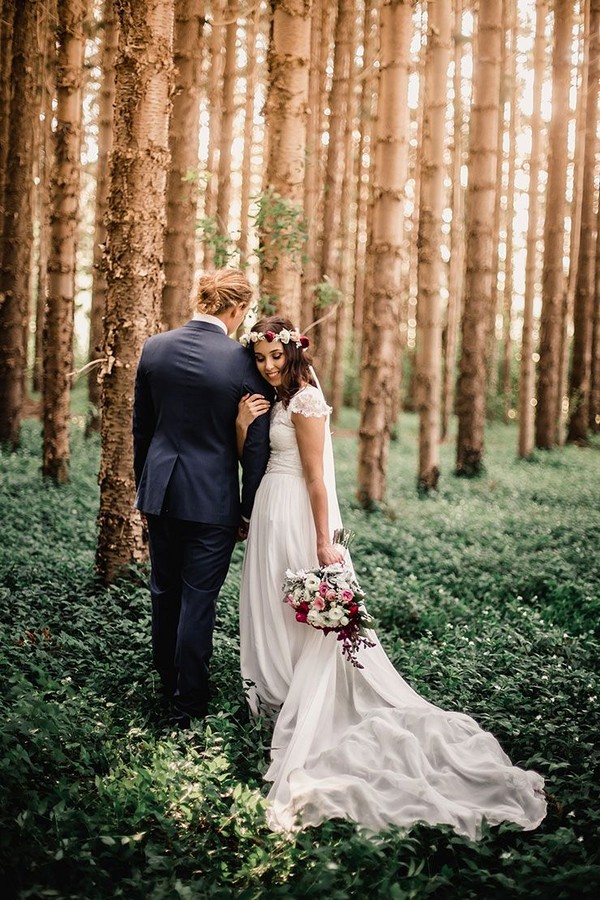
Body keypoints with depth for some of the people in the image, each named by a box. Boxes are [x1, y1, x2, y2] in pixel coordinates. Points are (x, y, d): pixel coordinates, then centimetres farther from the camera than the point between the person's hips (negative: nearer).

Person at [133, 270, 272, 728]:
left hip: (160, 491, 4)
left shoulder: (154, 348, -2)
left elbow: (141, 427, 8)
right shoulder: (243, 363, -14)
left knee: (164, 591, 18)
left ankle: (168, 681, 35)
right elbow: (256, 445, -9)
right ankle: (189, 704, 14)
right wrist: (248, 509, 2)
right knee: (198, 600, 4)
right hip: (213, 500, -4)